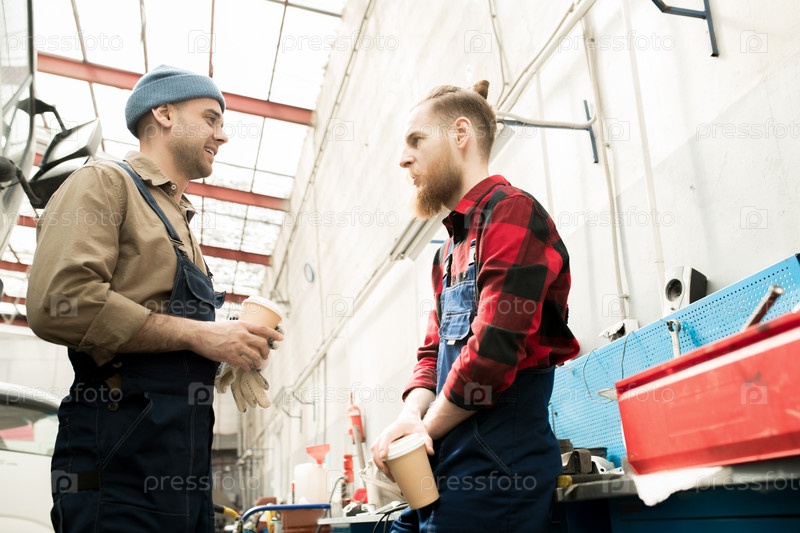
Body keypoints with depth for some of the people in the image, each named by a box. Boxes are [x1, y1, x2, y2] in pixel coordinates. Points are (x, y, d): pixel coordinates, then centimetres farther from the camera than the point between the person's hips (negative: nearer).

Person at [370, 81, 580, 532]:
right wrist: (411, 416, -3)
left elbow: (492, 351, -19)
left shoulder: (512, 213, -10)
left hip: (494, 463, -8)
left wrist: (424, 430, -7)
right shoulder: (451, 248, 19)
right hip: (446, 466, 8)